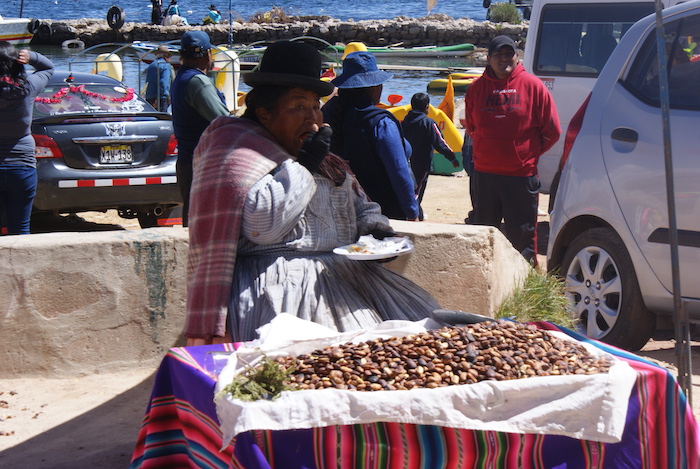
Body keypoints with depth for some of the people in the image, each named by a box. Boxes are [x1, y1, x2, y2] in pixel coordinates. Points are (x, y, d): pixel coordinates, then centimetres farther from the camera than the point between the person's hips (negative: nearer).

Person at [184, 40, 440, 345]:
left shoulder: (326, 160, 21)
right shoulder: (237, 148, -3)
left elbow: (359, 203, 34)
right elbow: (261, 223, -18)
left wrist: (375, 227, 11)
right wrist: (303, 165, -12)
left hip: (346, 273, 8)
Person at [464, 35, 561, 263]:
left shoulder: (533, 86, -4)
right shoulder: (477, 87, 4)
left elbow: (552, 131, 2)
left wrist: (529, 153, 6)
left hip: (521, 174, -3)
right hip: (484, 173, 3)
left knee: (521, 235, 0)